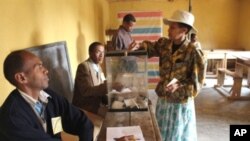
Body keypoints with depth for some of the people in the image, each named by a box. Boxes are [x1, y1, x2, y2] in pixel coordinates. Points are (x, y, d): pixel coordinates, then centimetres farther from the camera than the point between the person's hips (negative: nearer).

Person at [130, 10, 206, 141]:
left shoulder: (194, 53, -19)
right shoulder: (164, 44, -5)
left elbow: (197, 84, -16)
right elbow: (150, 46, 12)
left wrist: (179, 86, -32)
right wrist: (137, 47, -9)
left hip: (181, 104, -5)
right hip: (162, 100, 5)